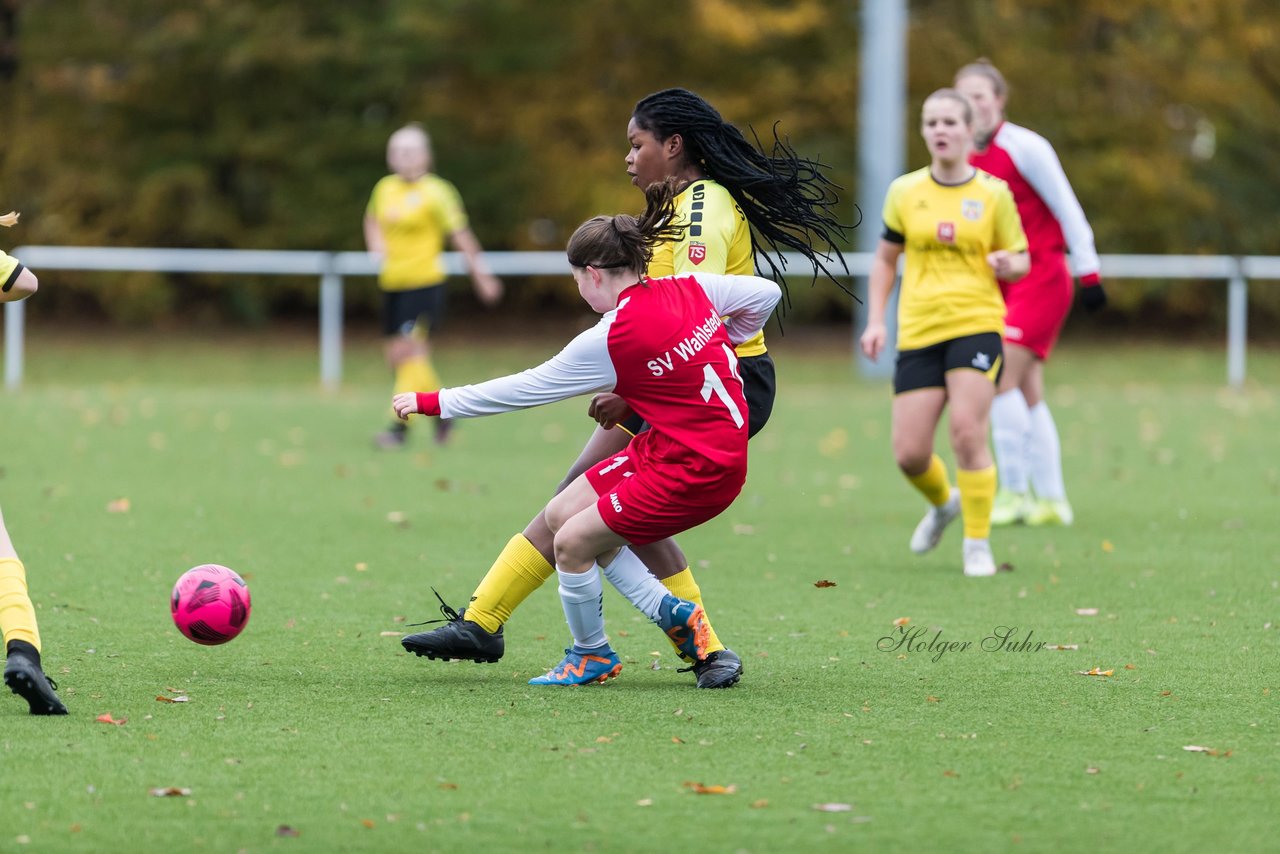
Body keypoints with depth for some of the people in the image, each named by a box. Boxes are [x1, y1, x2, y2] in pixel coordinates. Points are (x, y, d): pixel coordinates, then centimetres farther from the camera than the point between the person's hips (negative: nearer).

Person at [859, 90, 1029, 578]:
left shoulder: (993, 194, 2)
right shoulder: (905, 191, 7)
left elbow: (1021, 260, 10)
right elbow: (885, 259, 16)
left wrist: (1008, 264, -14)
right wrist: (875, 321, 6)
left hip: (976, 324, -2)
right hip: (918, 332, 2)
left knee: (968, 433, -16)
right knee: (909, 454, -2)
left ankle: (977, 544, 1)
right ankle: (943, 503, 33)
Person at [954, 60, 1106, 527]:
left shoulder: (1024, 148, -12)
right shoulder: (967, 159, 8)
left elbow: (1067, 211, -10)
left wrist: (1089, 274, -11)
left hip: (1041, 279, -7)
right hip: (1001, 287, 7)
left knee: (1001, 378, -17)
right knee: (1027, 395, 7)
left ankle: (1014, 491, -12)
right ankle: (1051, 499, 12)